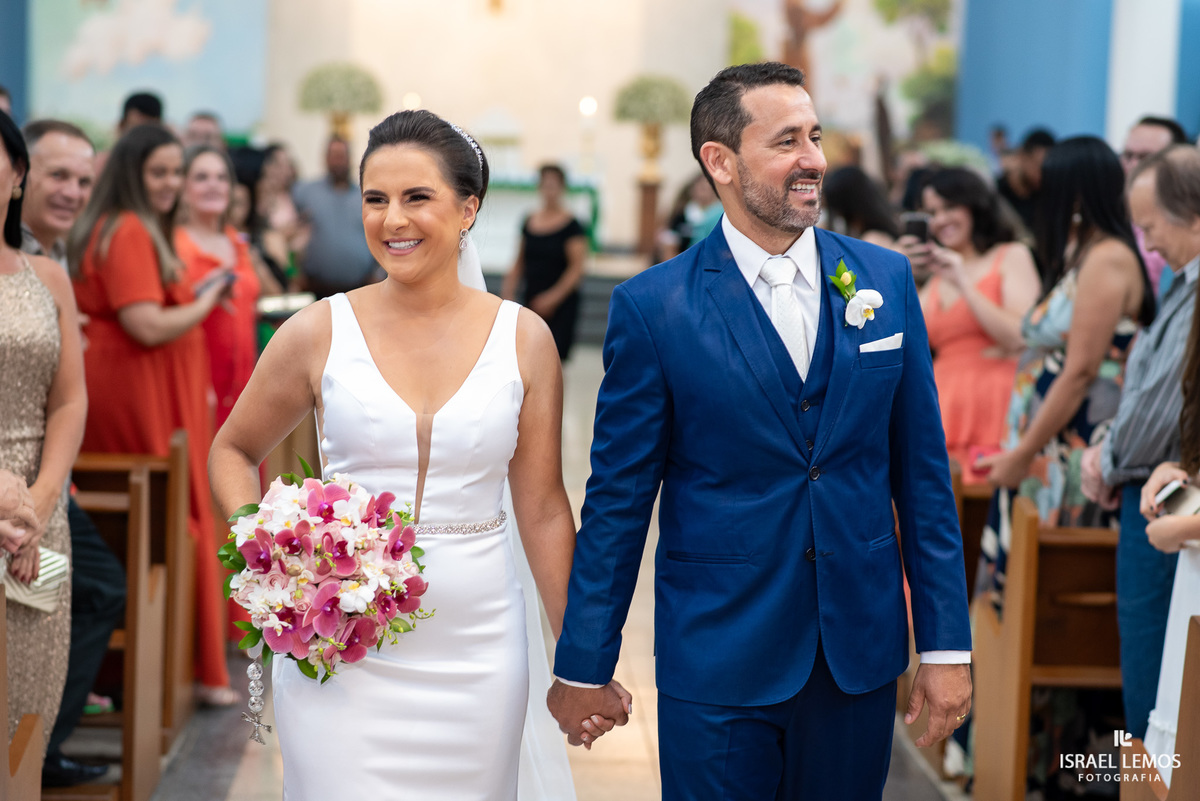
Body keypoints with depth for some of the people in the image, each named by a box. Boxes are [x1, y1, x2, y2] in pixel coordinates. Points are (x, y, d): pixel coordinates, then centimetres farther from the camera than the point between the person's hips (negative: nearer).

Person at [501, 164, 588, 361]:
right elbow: (519, 262, 17)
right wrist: (508, 291, 5)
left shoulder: (571, 225, -6)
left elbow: (576, 269, -10)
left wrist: (552, 297, -16)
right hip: (531, 301, 5)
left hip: (561, 303, -5)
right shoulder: (529, 223, 9)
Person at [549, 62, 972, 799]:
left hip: (860, 652, 3)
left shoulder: (887, 280, 3)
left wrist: (947, 644, 2)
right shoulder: (653, 307, -7)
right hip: (718, 660, -3)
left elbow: (922, 471, 5)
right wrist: (583, 666, 0)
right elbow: (619, 500, -2)